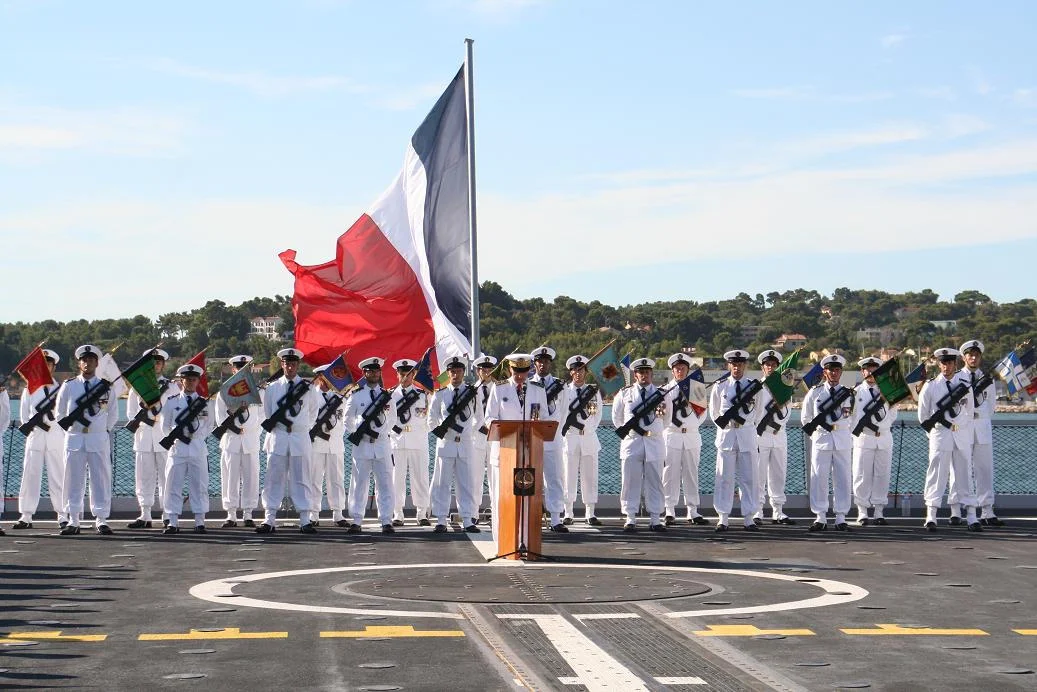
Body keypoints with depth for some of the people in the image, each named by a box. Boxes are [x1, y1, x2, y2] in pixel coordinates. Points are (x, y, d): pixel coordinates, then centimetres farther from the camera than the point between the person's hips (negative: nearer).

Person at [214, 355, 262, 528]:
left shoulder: (258, 391, 10)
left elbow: (261, 415, 5)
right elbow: (220, 418, 3)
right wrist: (234, 428, -12)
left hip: (251, 440, 1)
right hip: (230, 440, -1)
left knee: (251, 477, -1)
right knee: (230, 477, -3)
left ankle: (248, 515, 5)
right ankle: (231, 515, 1)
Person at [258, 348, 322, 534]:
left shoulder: (308, 388, 5)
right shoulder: (272, 388, 6)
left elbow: (313, 414, 12)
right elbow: (267, 414, 11)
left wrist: (302, 428, 6)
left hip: (300, 437, 0)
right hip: (277, 437, 0)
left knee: (302, 480, 1)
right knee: (274, 479, -1)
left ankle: (306, 520, 2)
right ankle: (269, 520, 0)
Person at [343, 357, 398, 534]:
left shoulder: (387, 395, 9)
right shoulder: (356, 396, 4)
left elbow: (392, 419, 13)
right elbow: (348, 420, 9)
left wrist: (381, 432, 3)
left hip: (382, 444, 1)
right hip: (362, 445, -1)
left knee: (385, 484, -1)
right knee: (359, 484, 0)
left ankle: (386, 521, 1)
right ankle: (357, 521, 4)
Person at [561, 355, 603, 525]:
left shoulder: (594, 391, 9)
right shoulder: (564, 391, 3)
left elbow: (598, 414, 15)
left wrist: (589, 429, 6)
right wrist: (562, 431, -2)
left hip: (589, 437, 2)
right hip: (569, 437, -2)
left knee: (589, 476, 1)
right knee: (569, 475, -1)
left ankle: (590, 514, 5)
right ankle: (568, 513, 4)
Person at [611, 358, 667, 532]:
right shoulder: (624, 394, 6)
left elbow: (666, 417, -5)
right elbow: (616, 417, 20)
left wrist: (662, 409, -26)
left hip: (654, 442, 0)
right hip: (632, 442, 0)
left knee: (655, 483, 2)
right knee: (630, 482, -1)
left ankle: (655, 520, 4)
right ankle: (630, 519, 3)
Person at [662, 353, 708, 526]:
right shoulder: (666, 390, 3)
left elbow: (702, 412, 14)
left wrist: (693, 426, 2)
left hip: (692, 435, 3)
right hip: (672, 435, -3)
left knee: (691, 474, 4)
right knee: (670, 474, -4)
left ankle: (692, 512, 7)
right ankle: (670, 512, -1)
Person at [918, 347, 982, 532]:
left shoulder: (964, 384, 8)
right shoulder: (930, 386, 1)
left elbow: (970, 411, 15)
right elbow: (923, 415, 7)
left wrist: (967, 431, 11)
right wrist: (934, 431, 6)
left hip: (962, 435, 2)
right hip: (940, 434, -2)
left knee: (964, 474, 4)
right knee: (937, 474, -6)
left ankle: (971, 517, 5)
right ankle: (931, 517, -7)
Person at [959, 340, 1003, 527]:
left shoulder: (987, 379, 11)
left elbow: (991, 404, 17)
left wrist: (982, 419, 8)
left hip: (982, 427, 3)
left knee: (985, 469, 0)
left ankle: (987, 512, 1)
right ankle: (955, 512, 3)